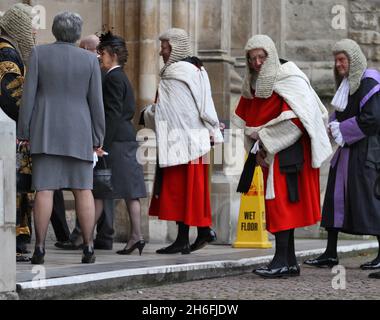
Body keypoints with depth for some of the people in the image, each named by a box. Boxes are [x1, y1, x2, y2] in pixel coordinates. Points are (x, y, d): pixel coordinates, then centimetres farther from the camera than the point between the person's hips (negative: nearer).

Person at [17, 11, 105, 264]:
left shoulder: (39, 54, -1)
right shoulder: (90, 59, 1)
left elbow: (29, 95, -4)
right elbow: (96, 102, -1)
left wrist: (24, 133, 0)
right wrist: (98, 139, 5)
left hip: (45, 132, 0)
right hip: (78, 133, 1)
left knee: (44, 190, -3)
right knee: (83, 190, 3)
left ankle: (40, 248, -8)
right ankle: (88, 248, -2)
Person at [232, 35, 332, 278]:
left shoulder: (290, 81, -11)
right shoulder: (253, 85, 12)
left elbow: (295, 119, -21)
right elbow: (247, 122, 15)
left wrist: (265, 139, -15)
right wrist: (258, 148, 0)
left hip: (290, 150, -8)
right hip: (270, 153, 8)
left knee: (280, 201, -14)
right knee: (281, 205, 8)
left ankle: (281, 260, -15)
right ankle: (291, 262, 11)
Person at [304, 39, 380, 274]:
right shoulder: (347, 83, 15)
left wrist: (342, 130, -12)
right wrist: (334, 126, 5)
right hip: (347, 150, 9)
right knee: (335, 198, 8)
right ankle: (330, 254, 12)